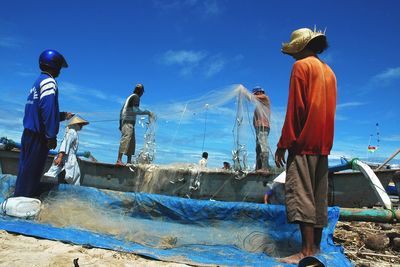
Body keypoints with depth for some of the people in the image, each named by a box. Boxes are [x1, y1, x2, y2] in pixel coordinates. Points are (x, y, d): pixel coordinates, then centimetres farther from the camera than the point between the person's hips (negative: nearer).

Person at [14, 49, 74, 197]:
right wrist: (52, 136, -21)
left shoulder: (38, 82, 19)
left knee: (26, 169, 17)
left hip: (29, 134, 9)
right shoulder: (49, 81, -11)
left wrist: (63, 115, 30)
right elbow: (48, 110, -22)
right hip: (38, 136, -9)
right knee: (31, 171, -1)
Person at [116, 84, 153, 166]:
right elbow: (135, 110, -16)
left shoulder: (130, 97, 23)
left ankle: (129, 161, 8)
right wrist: (148, 112, -8)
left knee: (132, 142, 9)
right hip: (129, 122, -10)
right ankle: (119, 160, -25)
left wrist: (121, 123, 24)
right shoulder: (136, 97, -4)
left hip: (125, 121, 10)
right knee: (125, 140, -18)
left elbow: (122, 110, 23)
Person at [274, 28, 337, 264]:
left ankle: (307, 251, -12)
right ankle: (316, 245, 14)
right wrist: (323, 143, 21)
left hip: (303, 141, -8)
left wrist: (283, 144, -11)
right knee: (318, 195, 8)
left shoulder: (301, 66, -3)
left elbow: (295, 108, -12)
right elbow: (329, 110, 19)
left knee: (300, 193, -10)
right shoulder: (328, 71, 20)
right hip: (323, 143, 8)